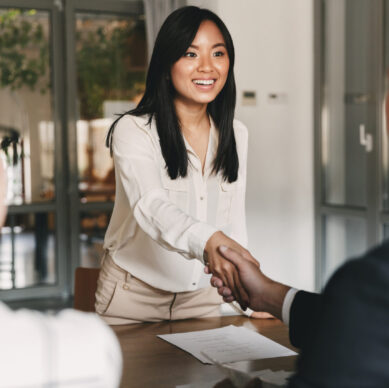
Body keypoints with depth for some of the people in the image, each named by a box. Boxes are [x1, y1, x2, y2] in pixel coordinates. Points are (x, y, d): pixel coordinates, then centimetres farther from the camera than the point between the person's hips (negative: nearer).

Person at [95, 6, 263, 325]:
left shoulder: (236, 134, 1)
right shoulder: (133, 130, -17)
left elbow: (234, 220, 4)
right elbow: (151, 206, -35)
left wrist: (249, 289, -7)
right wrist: (208, 240, -54)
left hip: (201, 294, 5)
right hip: (135, 292, -4)